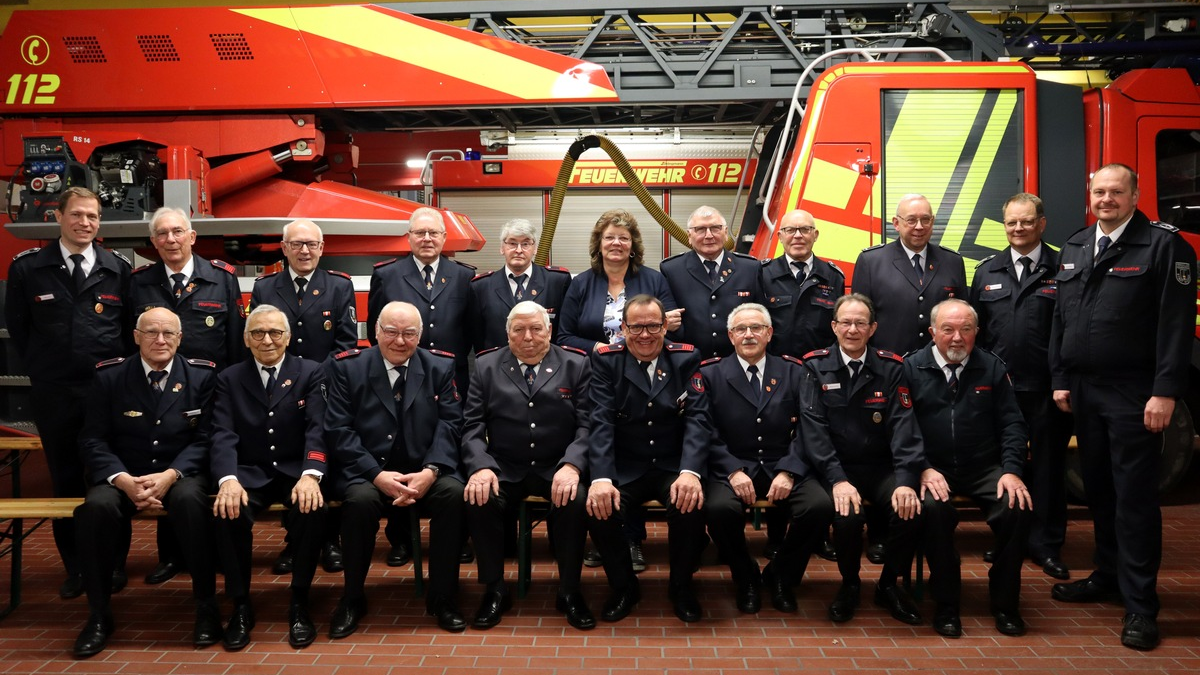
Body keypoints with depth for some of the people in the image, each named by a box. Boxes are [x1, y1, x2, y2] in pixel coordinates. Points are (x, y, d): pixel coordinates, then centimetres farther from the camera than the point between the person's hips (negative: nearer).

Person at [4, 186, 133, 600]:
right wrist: (40, 369, 5)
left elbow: (131, 327, 8)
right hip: (54, 394, 1)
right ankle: (74, 568, 21)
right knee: (65, 480, 10)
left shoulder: (118, 268, 3)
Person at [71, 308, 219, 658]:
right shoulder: (108, 376, 2)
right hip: (122, 474, 1)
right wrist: (123, 479, -18)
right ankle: (99, 614, -12)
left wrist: (170, 475, -20)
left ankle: (206, 606, -20)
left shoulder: (202, 375, 1)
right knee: (96, 507, -31)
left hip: (181, 473, -1)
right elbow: (93, 439, -1)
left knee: (190, 501, -35)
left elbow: (204, 439, -3)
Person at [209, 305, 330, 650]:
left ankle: (299, 602, -11)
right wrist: (228, 479, -26)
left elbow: (317, 429, -8)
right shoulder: (229, 379, 8)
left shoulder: (311, 373, 4)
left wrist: (310, 475, -28)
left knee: (313, 509, -33)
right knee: (228, 511, -31)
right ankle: (241, 606, -10)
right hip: (249, 473, 1)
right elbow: (223, 435, -5)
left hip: (295, 471, -1)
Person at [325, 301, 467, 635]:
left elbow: (449, 424, 0)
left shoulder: (441, 367, 8)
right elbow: (339, 430, -4)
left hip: (425, 472, 1)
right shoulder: (347, 367, 4)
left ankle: (442, 598, -10)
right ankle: (352, 600, -8)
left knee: (454, 492, -29)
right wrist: (377, 475, -17)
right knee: (359, 499, -33)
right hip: (369, 471, -1)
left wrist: (431, 471, -18)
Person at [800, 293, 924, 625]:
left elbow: (903, 424, -5)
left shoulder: (891, 367, 5)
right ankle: (850, 584, 5)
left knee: (910, 512, -24)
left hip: (882, 467, 2)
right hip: (837, 468, -2)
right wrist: (837, 479, -22)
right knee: (847, 516, -30)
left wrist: (906, 480, -20)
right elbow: (814, 427, -9)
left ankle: (889, 584, 7)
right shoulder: (816, 366, -1)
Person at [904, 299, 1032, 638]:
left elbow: (1012, 423, 6)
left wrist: (1012, 470, -8)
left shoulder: (992, 368, 8)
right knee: (933, 507, -33)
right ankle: (945, 604, -13)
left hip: (984, 469, 2)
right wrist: (924, 469, -16)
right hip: (934, 469, -2)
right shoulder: (912, 368, 2)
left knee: (1017, 507, -25)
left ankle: (1005, 603, -3)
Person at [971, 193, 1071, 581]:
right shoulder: (987, 271, 10)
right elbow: (975, 329, 11)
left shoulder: (1062, 270, 0)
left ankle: (1047, 546, 18)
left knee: (1048, 466, 6)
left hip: (1046, 389, -3)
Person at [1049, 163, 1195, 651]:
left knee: (1134, 495, -3)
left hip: (1133, 392, -6)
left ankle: (1140, 604, 5)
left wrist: (1165, 391, -17)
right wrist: (1061, 380, 10)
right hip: (1084, 390, 6)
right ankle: (1109, 576, 29)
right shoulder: (1074, 249, 13)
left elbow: (1177, 322, -12)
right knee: (1098, 488, 15)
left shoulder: (1164, 244, -6)